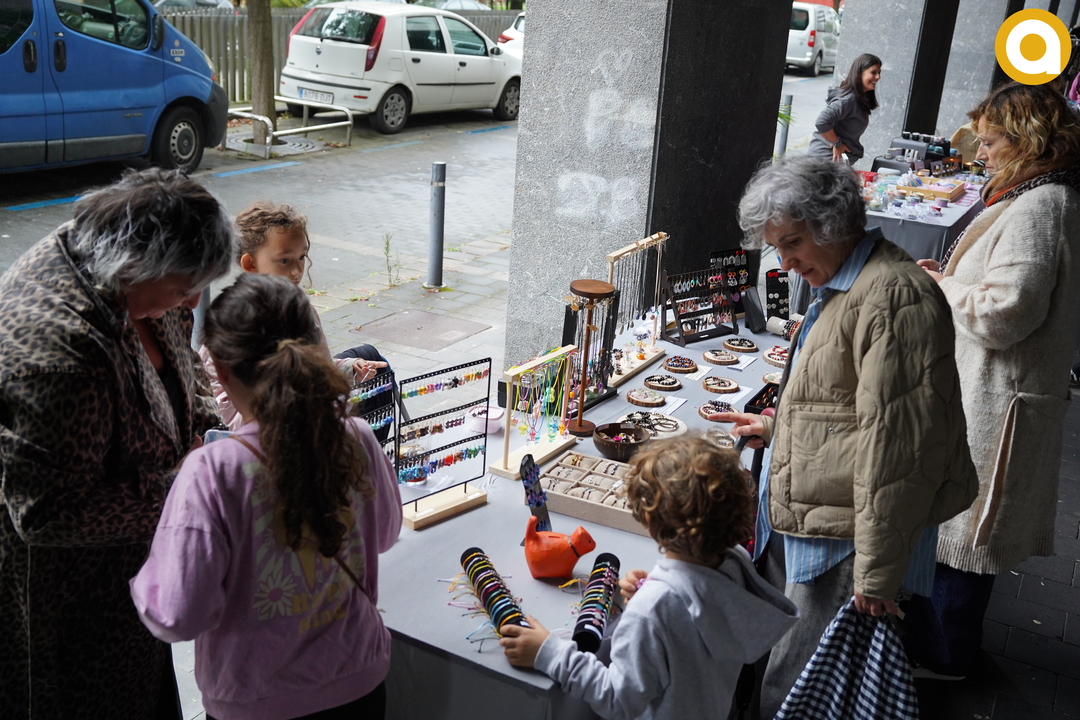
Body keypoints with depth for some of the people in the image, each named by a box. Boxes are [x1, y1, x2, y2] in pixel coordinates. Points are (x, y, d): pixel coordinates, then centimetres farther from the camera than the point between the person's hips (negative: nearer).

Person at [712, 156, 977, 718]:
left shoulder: (892, 298, -21)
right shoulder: (838, 287, 14)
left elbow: (896, 444, -24)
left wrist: (876, 576, -22)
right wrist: (775, 428, 21)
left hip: (843, 545, -10)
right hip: (801, 524, 10)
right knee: (767, 667, 19)